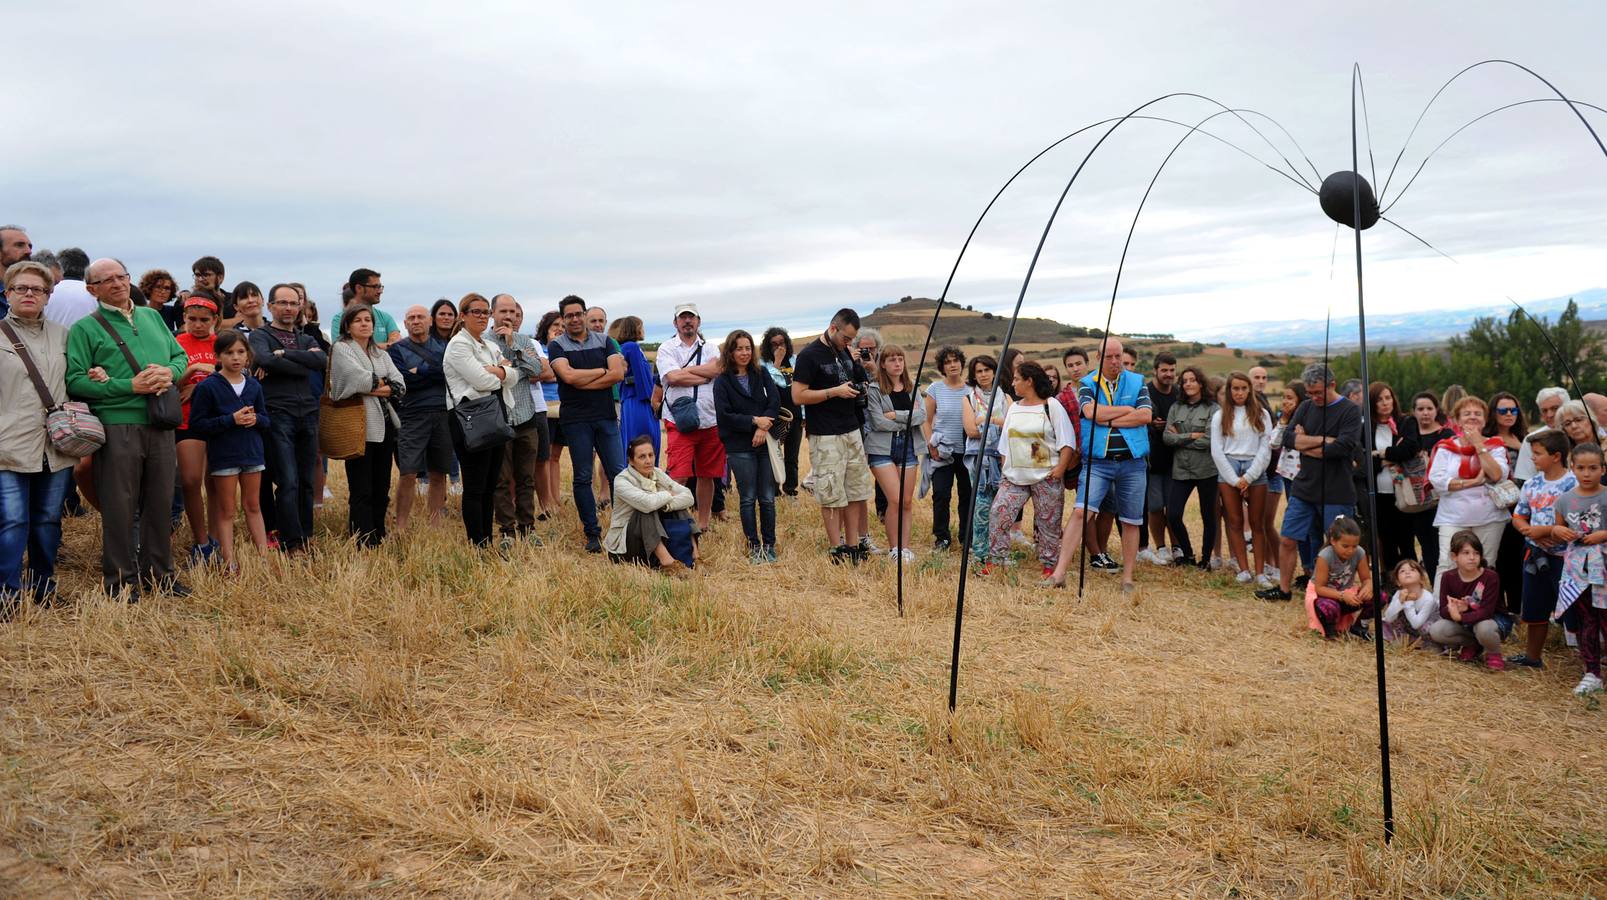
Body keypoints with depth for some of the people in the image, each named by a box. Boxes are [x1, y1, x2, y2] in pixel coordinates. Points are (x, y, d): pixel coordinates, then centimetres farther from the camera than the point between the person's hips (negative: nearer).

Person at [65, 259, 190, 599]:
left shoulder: (152, 317, 15)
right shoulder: (85, 328, -1)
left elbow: (180, 355, 17)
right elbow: (75, 381, -10)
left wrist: (169, 371, -6)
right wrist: (131, 386, -17)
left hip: (161, 425, 5)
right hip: (116, 426, -5)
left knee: (161, 502, 11)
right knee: (120, 506, 1)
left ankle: (158, 573, 23)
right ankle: (120, 579, 13)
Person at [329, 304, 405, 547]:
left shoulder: (381, 353, 19)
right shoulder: (341, 349, 1)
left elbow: (400, 386, 6)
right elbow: (360, 379, -15)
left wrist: (375, 388, -8)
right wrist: (383, 384, 0)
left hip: (385, 426, 6)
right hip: (359, 428, -6)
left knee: (381, 490, 9)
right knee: (362, 492, -6)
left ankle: (379, 540, 17)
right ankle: (365, 545, -6)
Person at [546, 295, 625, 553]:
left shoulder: (603, 342, 9)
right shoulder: (556, 346, 2)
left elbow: (618, 374, -6)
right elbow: (568, 376, -16)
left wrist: (582, 382, -10)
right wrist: (603, 370, -6)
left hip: (606, 416, 2)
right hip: (576, 420, -2)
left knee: (618, 473, 0)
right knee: (582, 478, 3)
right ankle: (592, 533, 12)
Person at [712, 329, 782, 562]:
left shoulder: (761, 375, 9)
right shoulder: (722, 382, 0)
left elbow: (775, 401, -1)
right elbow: (724, 415, -9)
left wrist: (763, 427, -15)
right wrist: (754, 421, -15)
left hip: (765, 444, 3)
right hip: (739, 448, -3)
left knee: (767, 499, 4)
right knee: (748, 499, 2)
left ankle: (769, 546, 14)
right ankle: (754, 547, 11)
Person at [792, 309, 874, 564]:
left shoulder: (844, 353, 14)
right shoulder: (809, 356, -9)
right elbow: (798, 396, -14)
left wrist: (860, 387, 6)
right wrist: (835, 392, -17)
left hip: (852, 432, 8)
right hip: (825, 437, -8)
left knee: (856, 492, 8)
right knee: (831, 496, -3)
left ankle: (852, 545, 14)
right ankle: (838, 550, 4)